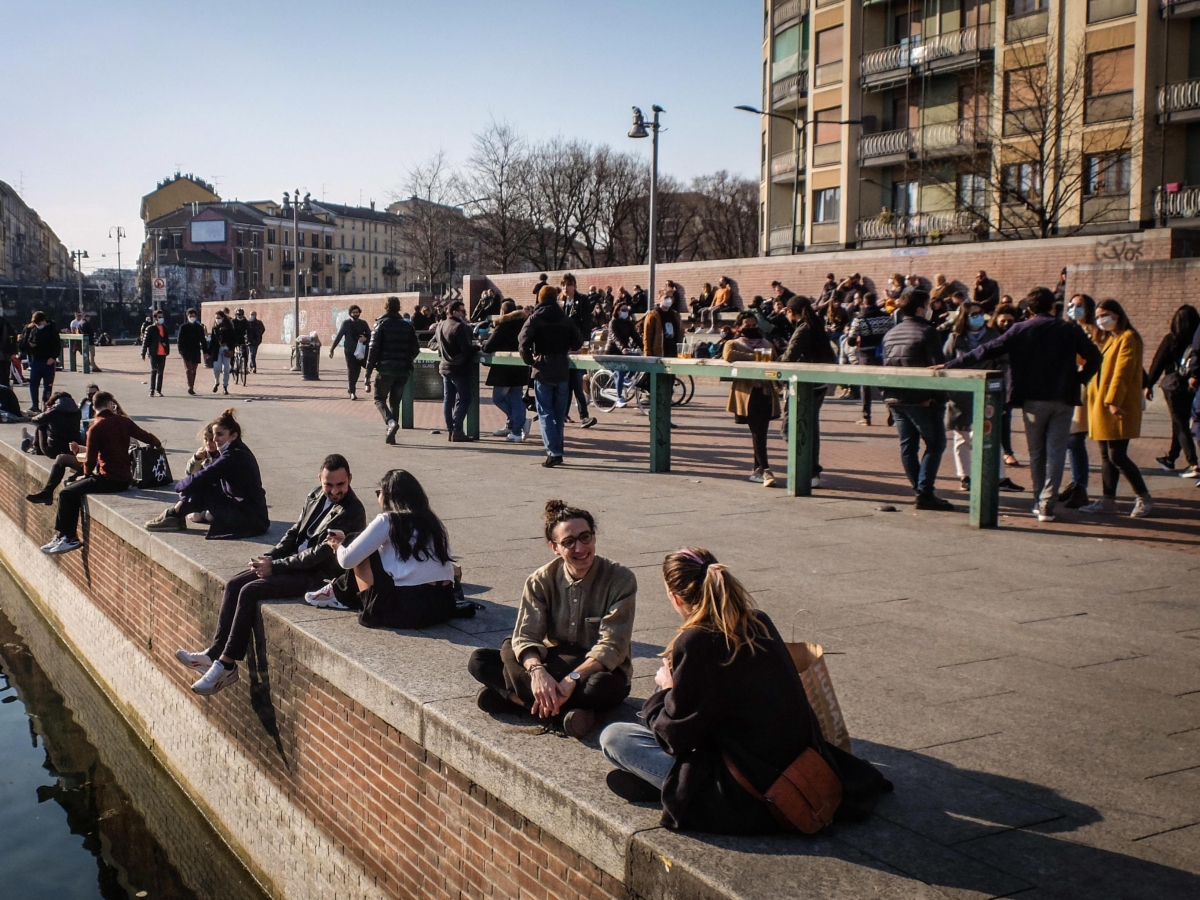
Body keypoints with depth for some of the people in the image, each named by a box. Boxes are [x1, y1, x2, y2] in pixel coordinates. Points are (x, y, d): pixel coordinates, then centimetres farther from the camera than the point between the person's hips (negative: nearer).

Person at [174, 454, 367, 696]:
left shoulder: (351, 511, -20)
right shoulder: (316, 496, 7)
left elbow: (321, 553, -21)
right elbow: (295, 532, 16)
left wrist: (274, 566, -17)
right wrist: (269, 557, -1)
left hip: (319, 575, -9)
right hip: (295, 562, 9)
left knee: (250, 592, -21)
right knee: (233, 585, -2)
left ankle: (227, 665, -13)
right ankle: (215, 652, -1)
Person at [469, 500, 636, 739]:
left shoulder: (620, 579, -15)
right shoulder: (541, 581, -6)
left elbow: (612, 647, -21)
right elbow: (525, 637, -15)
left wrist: (571, 679, -36)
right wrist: (537, 670, -37)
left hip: (599, 669, -3)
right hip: (554, 663, 3)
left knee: (600, 686, -40)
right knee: (480, 661, -18)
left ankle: (515, 697, -26)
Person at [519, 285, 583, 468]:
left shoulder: (534, 319, -4)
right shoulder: (566, 319, 7)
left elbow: (523, 343, -17)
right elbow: (577, 343, 5)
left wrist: (530, 361, -4)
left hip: (543, 371, -3)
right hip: (562, 371, 3)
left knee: (545, 413, -1)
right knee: (559, 413, 12)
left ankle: (553, 452, -12)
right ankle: (556, 450, 17)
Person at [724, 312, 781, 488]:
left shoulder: (767, 344, 23)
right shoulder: (734, 344, 7)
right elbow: (728, 355, -16)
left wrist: (777, 383, -1)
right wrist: (756, 357, -13)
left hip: (766, 392, 5)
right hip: (748, 393, -5)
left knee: (762, 432, 7)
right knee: (757, 432, -12)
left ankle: (757, 469, 18)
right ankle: (765, 470, -15)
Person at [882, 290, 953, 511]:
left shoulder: (890, 334, 12)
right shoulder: (927, 332, -10)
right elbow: (939, 366, -15)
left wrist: (888, 395, 17)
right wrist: (938, 395, -5)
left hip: (895, 399, 7)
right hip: (922, 399, -7)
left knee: (908, 445, 12)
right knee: (935, 444, -1)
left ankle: (920, 490, 15)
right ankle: (924, 493, -8)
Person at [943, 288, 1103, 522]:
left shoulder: (1020, 330, -4)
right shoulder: (1070, 330, 1)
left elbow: (988, 350, -7)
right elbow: (1094, 356, -2)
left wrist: (952, 364, -6)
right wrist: (1081, 379, 11)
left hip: (1033, 399, 0)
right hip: (1063, 399, 0)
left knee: (1036, 453, 13)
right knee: (1055, 453, 2)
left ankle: (1039, 502, 18)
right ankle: (1047, 505, -3)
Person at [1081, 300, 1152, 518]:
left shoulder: (1128, 338, -9)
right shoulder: (1107, 339, 20)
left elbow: (1122, 372, -17)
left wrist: (1113, 401, -24)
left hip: (1118, 407, -9)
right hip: (1101, 405, 9)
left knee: (1117, 456, -10)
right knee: (1106, 456, 10)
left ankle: (1144, 498, -1)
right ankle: (1108, 500, 14)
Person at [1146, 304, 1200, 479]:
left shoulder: (1171, 339, -11)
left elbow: (1158, 363, -7)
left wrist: (1149, 385, 1)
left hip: (1174, 386, -4)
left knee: (1181, 426, -1)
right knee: (1181, 424, 18)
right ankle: (1170, 458, 32)